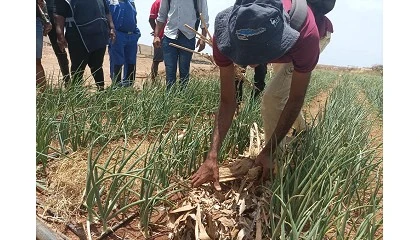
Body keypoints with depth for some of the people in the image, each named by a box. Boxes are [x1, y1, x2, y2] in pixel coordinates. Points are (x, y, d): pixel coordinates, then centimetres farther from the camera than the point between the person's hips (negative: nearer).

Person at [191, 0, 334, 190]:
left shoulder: (306, 35, -48)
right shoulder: (225, 35, -40)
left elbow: (296, 99, -35)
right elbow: (227, 101, -35)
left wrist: (268, 151, -35)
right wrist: (212, 157, -42)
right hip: (279, 45, 4)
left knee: (272, 99, -24)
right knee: (283, 90, 25)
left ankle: (275, 165, -3)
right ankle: (301, 130, 56)